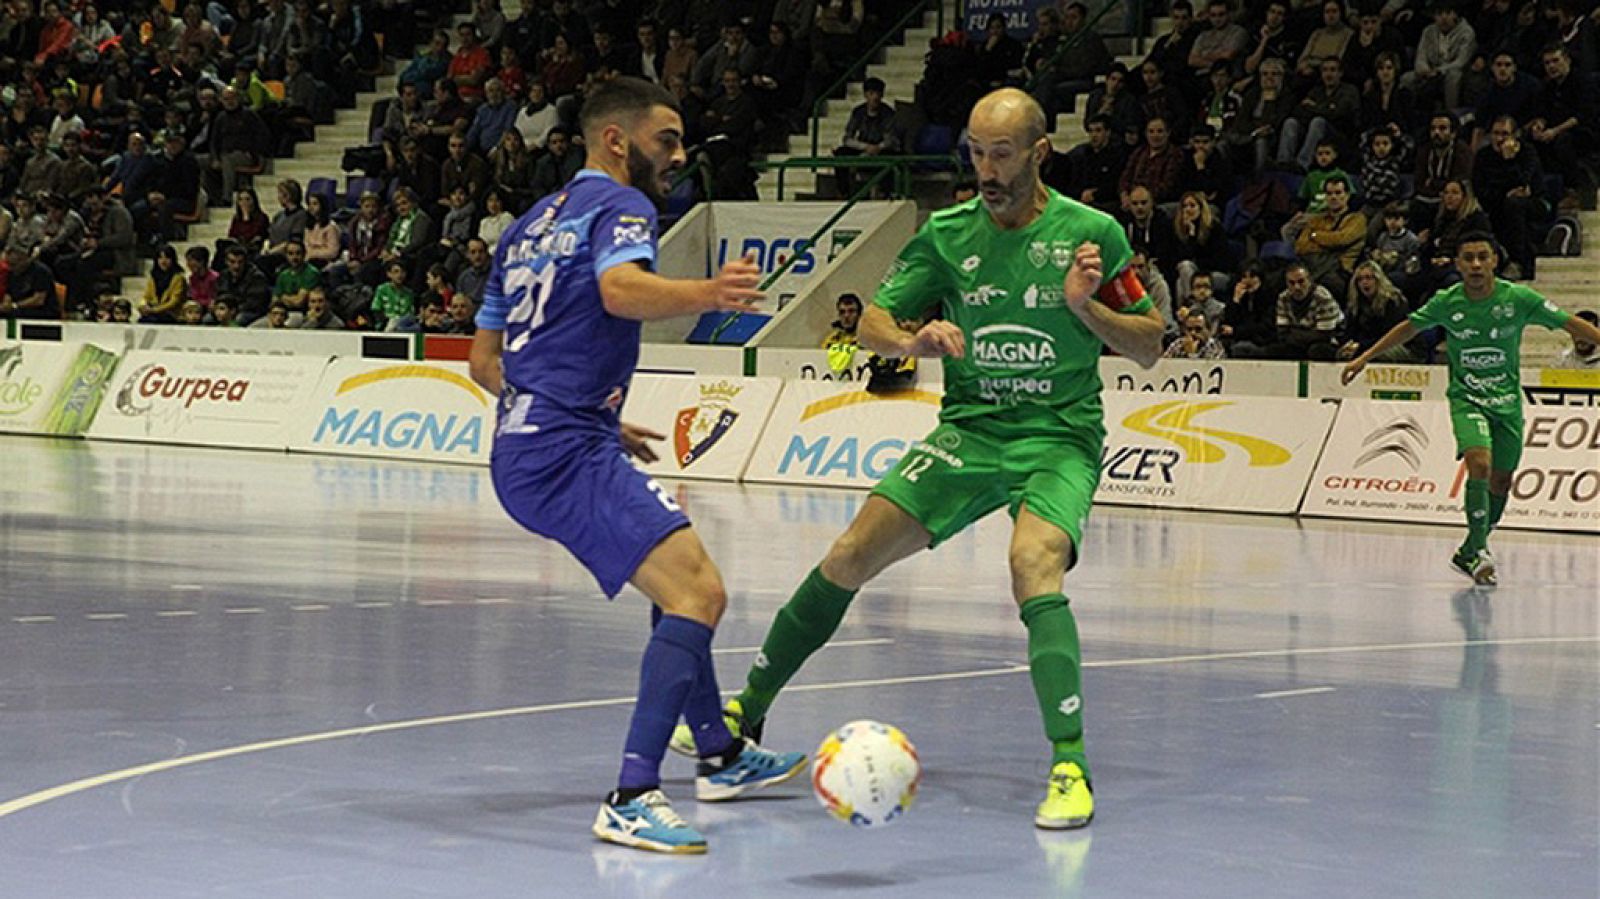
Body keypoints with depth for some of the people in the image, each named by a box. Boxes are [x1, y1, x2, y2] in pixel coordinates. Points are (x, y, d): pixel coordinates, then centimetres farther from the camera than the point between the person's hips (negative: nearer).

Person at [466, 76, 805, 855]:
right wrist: (704, 295, -47)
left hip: (524, 448, 10)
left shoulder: (530, 226, 23)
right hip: (568, 453, -10)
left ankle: (719, 755, 37)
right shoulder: (618, 205, -4)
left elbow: (485, 361, 27)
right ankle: (632, 799, -30)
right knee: (698, 592, -21)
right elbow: (620, 289, -28)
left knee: (680, 580, 26)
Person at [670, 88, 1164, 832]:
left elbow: (1149, 347, 0)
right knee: (851, 555, -6)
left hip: (1059, 438, -3)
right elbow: (872, 321, 6)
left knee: (1033, 567, -31)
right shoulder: (947, 233, 1)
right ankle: (747, 711, 10)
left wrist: (1083, 306, -18)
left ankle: (1070, 768, -27)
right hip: (969, 429, 3)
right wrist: (914, 341, -17)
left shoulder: (1092, 233, -6)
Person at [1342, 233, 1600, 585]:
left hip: (1507, 401, 2)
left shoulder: (1518, 298, -12)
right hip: (1466, 397, -2)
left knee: (1500, 482, 8)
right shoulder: (1446, 302, -8)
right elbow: (1408, 328, 9)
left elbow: (1571, 324, -5)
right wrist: (1364, 358, 10)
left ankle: (1470, 552, 30)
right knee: (1480, 464, -25)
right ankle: (1477, 551, -18)